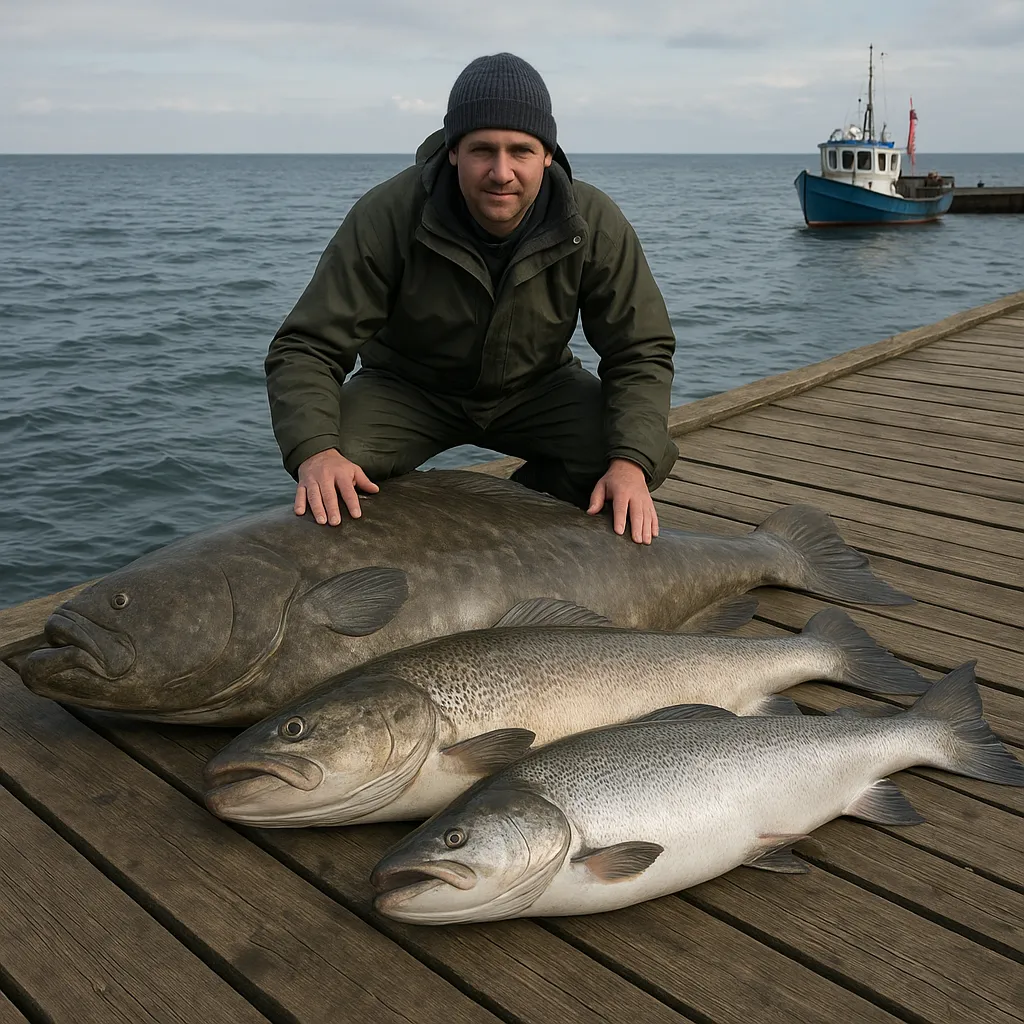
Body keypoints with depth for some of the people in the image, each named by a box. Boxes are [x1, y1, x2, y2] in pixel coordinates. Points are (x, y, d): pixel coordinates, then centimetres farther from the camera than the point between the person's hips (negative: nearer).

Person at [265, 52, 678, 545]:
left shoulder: (595, 224, -20)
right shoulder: (388, 215, -26)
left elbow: (641, 353, -14)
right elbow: (306, 347, -26)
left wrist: (631, 462, -33)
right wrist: (314, 451, -46)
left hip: (536, 387, 2)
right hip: (408, 388, -1)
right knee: (338, 473, -30)